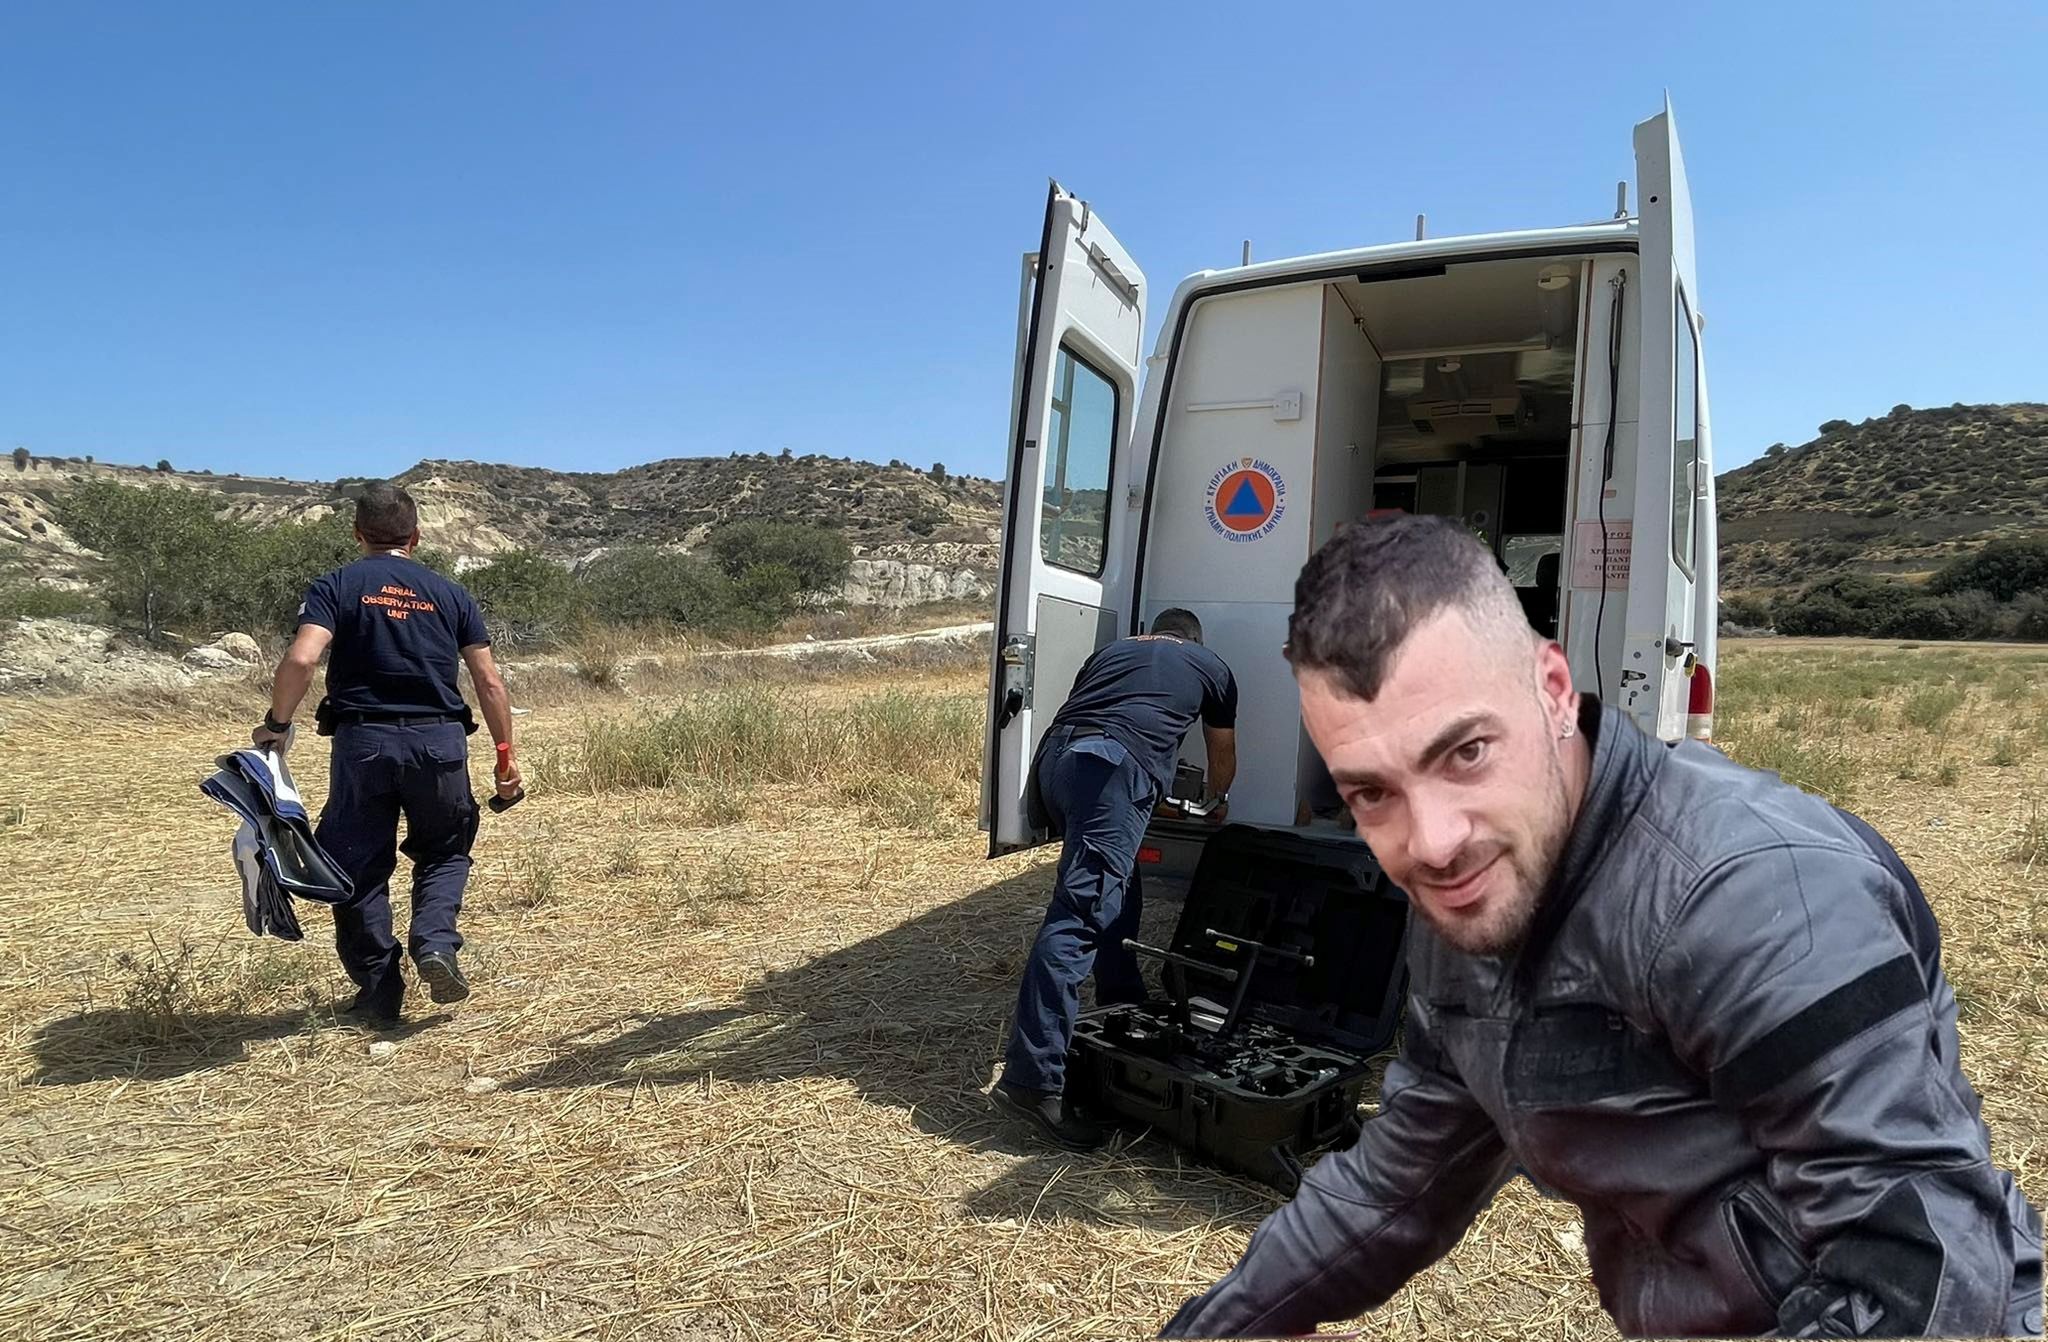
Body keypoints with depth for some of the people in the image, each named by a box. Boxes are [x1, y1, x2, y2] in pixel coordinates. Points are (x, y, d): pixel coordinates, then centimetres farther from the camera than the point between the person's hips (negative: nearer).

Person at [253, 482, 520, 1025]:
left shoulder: (335, 587, 3)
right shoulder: (450, 594, 8)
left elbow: (301, 659, -14)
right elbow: (489, 681, 5)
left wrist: (276, 724, -1)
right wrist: (506, 753, 11)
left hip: (363, 740, -1)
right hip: (439, 741, 1)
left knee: (361, 867, 11)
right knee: (444, 851, 20)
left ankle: (378, 992, 16)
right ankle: (435, 943, -3)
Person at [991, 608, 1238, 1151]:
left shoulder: (1112, 651, 35)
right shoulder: (1210, 667, 27)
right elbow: (1223, 755, 40)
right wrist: (1217, 803, 61)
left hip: (1052, 756, 6)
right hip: (1111, 766, -6)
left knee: (1117, 897, 25)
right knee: (1078, 917, -15)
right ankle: (1032, 1077, -22)